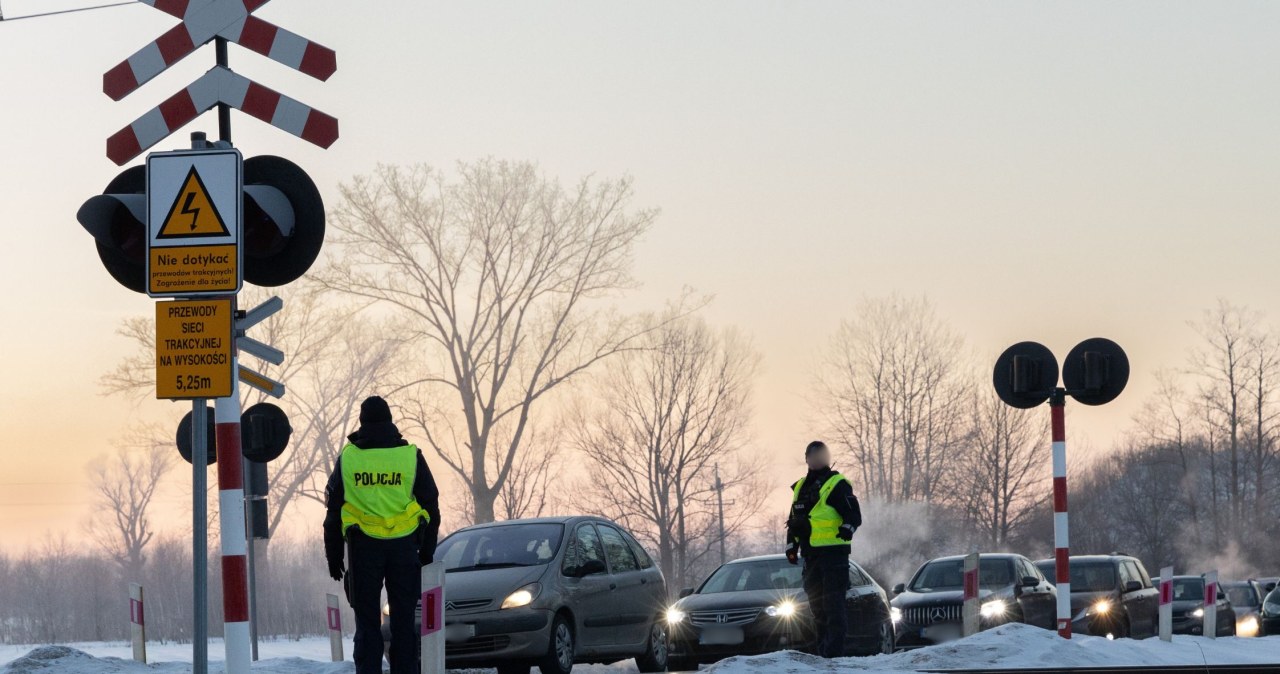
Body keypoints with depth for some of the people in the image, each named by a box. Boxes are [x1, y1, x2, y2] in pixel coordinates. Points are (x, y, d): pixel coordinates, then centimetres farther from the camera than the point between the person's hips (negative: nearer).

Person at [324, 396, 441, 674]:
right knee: (403, 619, 5)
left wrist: (334, 556, 12)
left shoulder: (347, 458, 3)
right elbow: (431, 506, 5)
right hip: (404, 545, 0)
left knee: (367, 621, 4)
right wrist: (426, 552, 13)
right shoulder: (411, 456, 1)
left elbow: (333, 511, 5)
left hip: (363, 546, 0)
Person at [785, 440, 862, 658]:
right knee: (816, 605, 10)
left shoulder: (838, 484, -2)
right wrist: (791, 546, 17)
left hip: (833, 551, -7)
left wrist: (847, 528, -28)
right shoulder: (800, 487, 19)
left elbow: (854, 514, -8)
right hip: (811, 554, 7)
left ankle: (834, 649, -11)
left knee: (833, 603, -10)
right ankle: (820, 650, 15)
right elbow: (793, 520, 25)